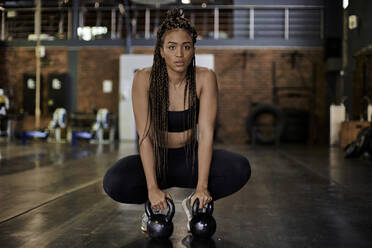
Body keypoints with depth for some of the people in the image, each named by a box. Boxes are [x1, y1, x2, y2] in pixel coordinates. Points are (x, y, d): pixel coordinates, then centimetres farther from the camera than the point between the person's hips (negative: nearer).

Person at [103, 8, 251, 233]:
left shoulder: (205, 78, -14)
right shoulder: (144, 79, -16)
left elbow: (206, 132, -19)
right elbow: (145, 135, -19)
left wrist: (202, 186, -28)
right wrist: (152, 187, -29)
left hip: (189, 158, 1)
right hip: (156, 159, -1)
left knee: (240, 168, -27)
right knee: (113, 183, -31)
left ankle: (193, 203, 0)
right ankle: (155, 204, 1)